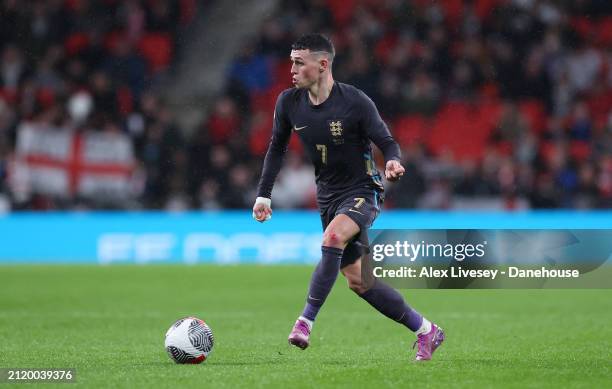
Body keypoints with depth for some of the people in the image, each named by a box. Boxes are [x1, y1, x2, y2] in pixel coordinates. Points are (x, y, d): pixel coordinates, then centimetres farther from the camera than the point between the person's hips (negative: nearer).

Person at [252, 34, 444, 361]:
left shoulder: (356, 102, -19)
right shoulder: (289, 103, -5)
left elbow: (388, 143, -13)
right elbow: (277, 147, 10)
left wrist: (393, 162, -35)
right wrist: (264, 194, 8)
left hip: (362, 190, -6)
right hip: (328, 195, 6)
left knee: (333, 237, -36)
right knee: (357, 280, 8)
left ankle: (305, 322, -32)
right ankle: (426, 331, 23)